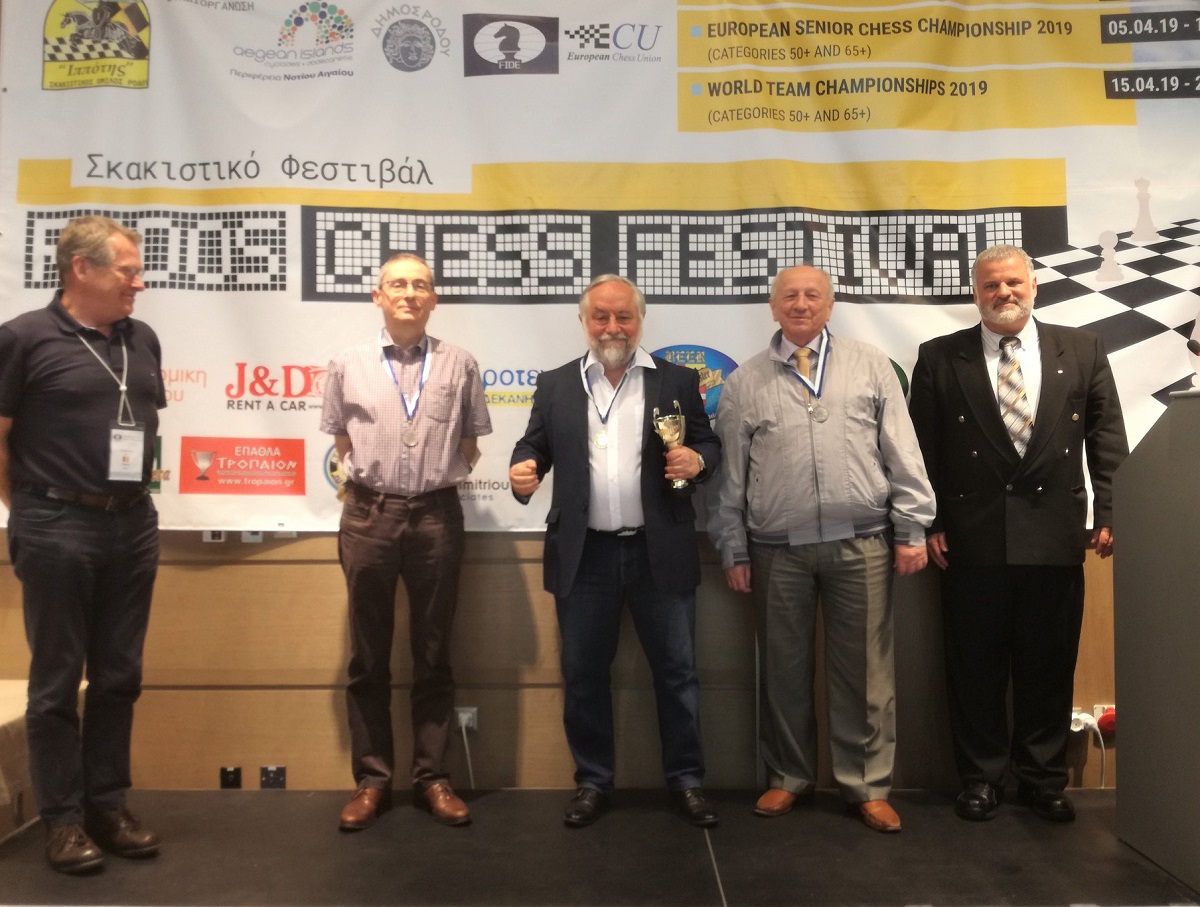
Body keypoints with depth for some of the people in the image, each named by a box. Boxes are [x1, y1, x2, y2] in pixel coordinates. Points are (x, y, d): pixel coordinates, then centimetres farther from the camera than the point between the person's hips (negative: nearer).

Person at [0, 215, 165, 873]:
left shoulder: (142, 340, 9)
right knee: (56, 679, 6)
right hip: (58, 529, -5)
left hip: (133, 524, 5)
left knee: (119, 675, 11)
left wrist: (132, 491, 11)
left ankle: (108, 805, 24)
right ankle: (62, 818, 18)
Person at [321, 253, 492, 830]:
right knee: (369, 655, 8)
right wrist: (362, 480, 7)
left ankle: (431, 777, 19)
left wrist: (447, 477, 5)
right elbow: (340, 438, 14)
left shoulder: (459, 366, 3)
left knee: (432, 653, 8)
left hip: (437, 516, 0)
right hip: (368, 515, 1)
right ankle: (371, 779, 19)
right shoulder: (349, 365, 4)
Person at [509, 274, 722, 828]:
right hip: (584, 554, 1)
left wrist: (697, 461, -15)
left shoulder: (678, 381, 5)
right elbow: (533, 447, 8)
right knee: (583, 673, 9)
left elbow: (709, 445, 7)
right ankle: (592, 782, 26)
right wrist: (523, 472, -14)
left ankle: (686, 781, 25)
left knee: (676, 669, 8)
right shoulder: (555, 385, 8)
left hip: (660, 551, -1)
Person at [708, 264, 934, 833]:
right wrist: (734, 550, 6)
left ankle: (868, 786, 21)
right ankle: (788, 778, 27)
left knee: (864, 671, 5)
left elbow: (902, 455, 5)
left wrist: (912, 530, 0)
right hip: (777, 550, 1)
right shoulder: (745, 383, 8)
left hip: (861, 545, 0)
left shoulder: (871, 367, 8)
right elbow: (731, 475, 8)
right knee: (784, 669, 11)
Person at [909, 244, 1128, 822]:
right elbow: (923, 449, 1)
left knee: (1049, 666, 10)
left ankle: (1044, 780, 28)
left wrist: (1109, 513, 1)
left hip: (1056, 537, 2)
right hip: (972, 539, -1)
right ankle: (981, 779, 24)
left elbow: (1107, 438, 8)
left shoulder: (1082, 350, 8)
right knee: (976, 667, 7)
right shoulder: (939, 358, 3)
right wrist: (928, 523, -4)